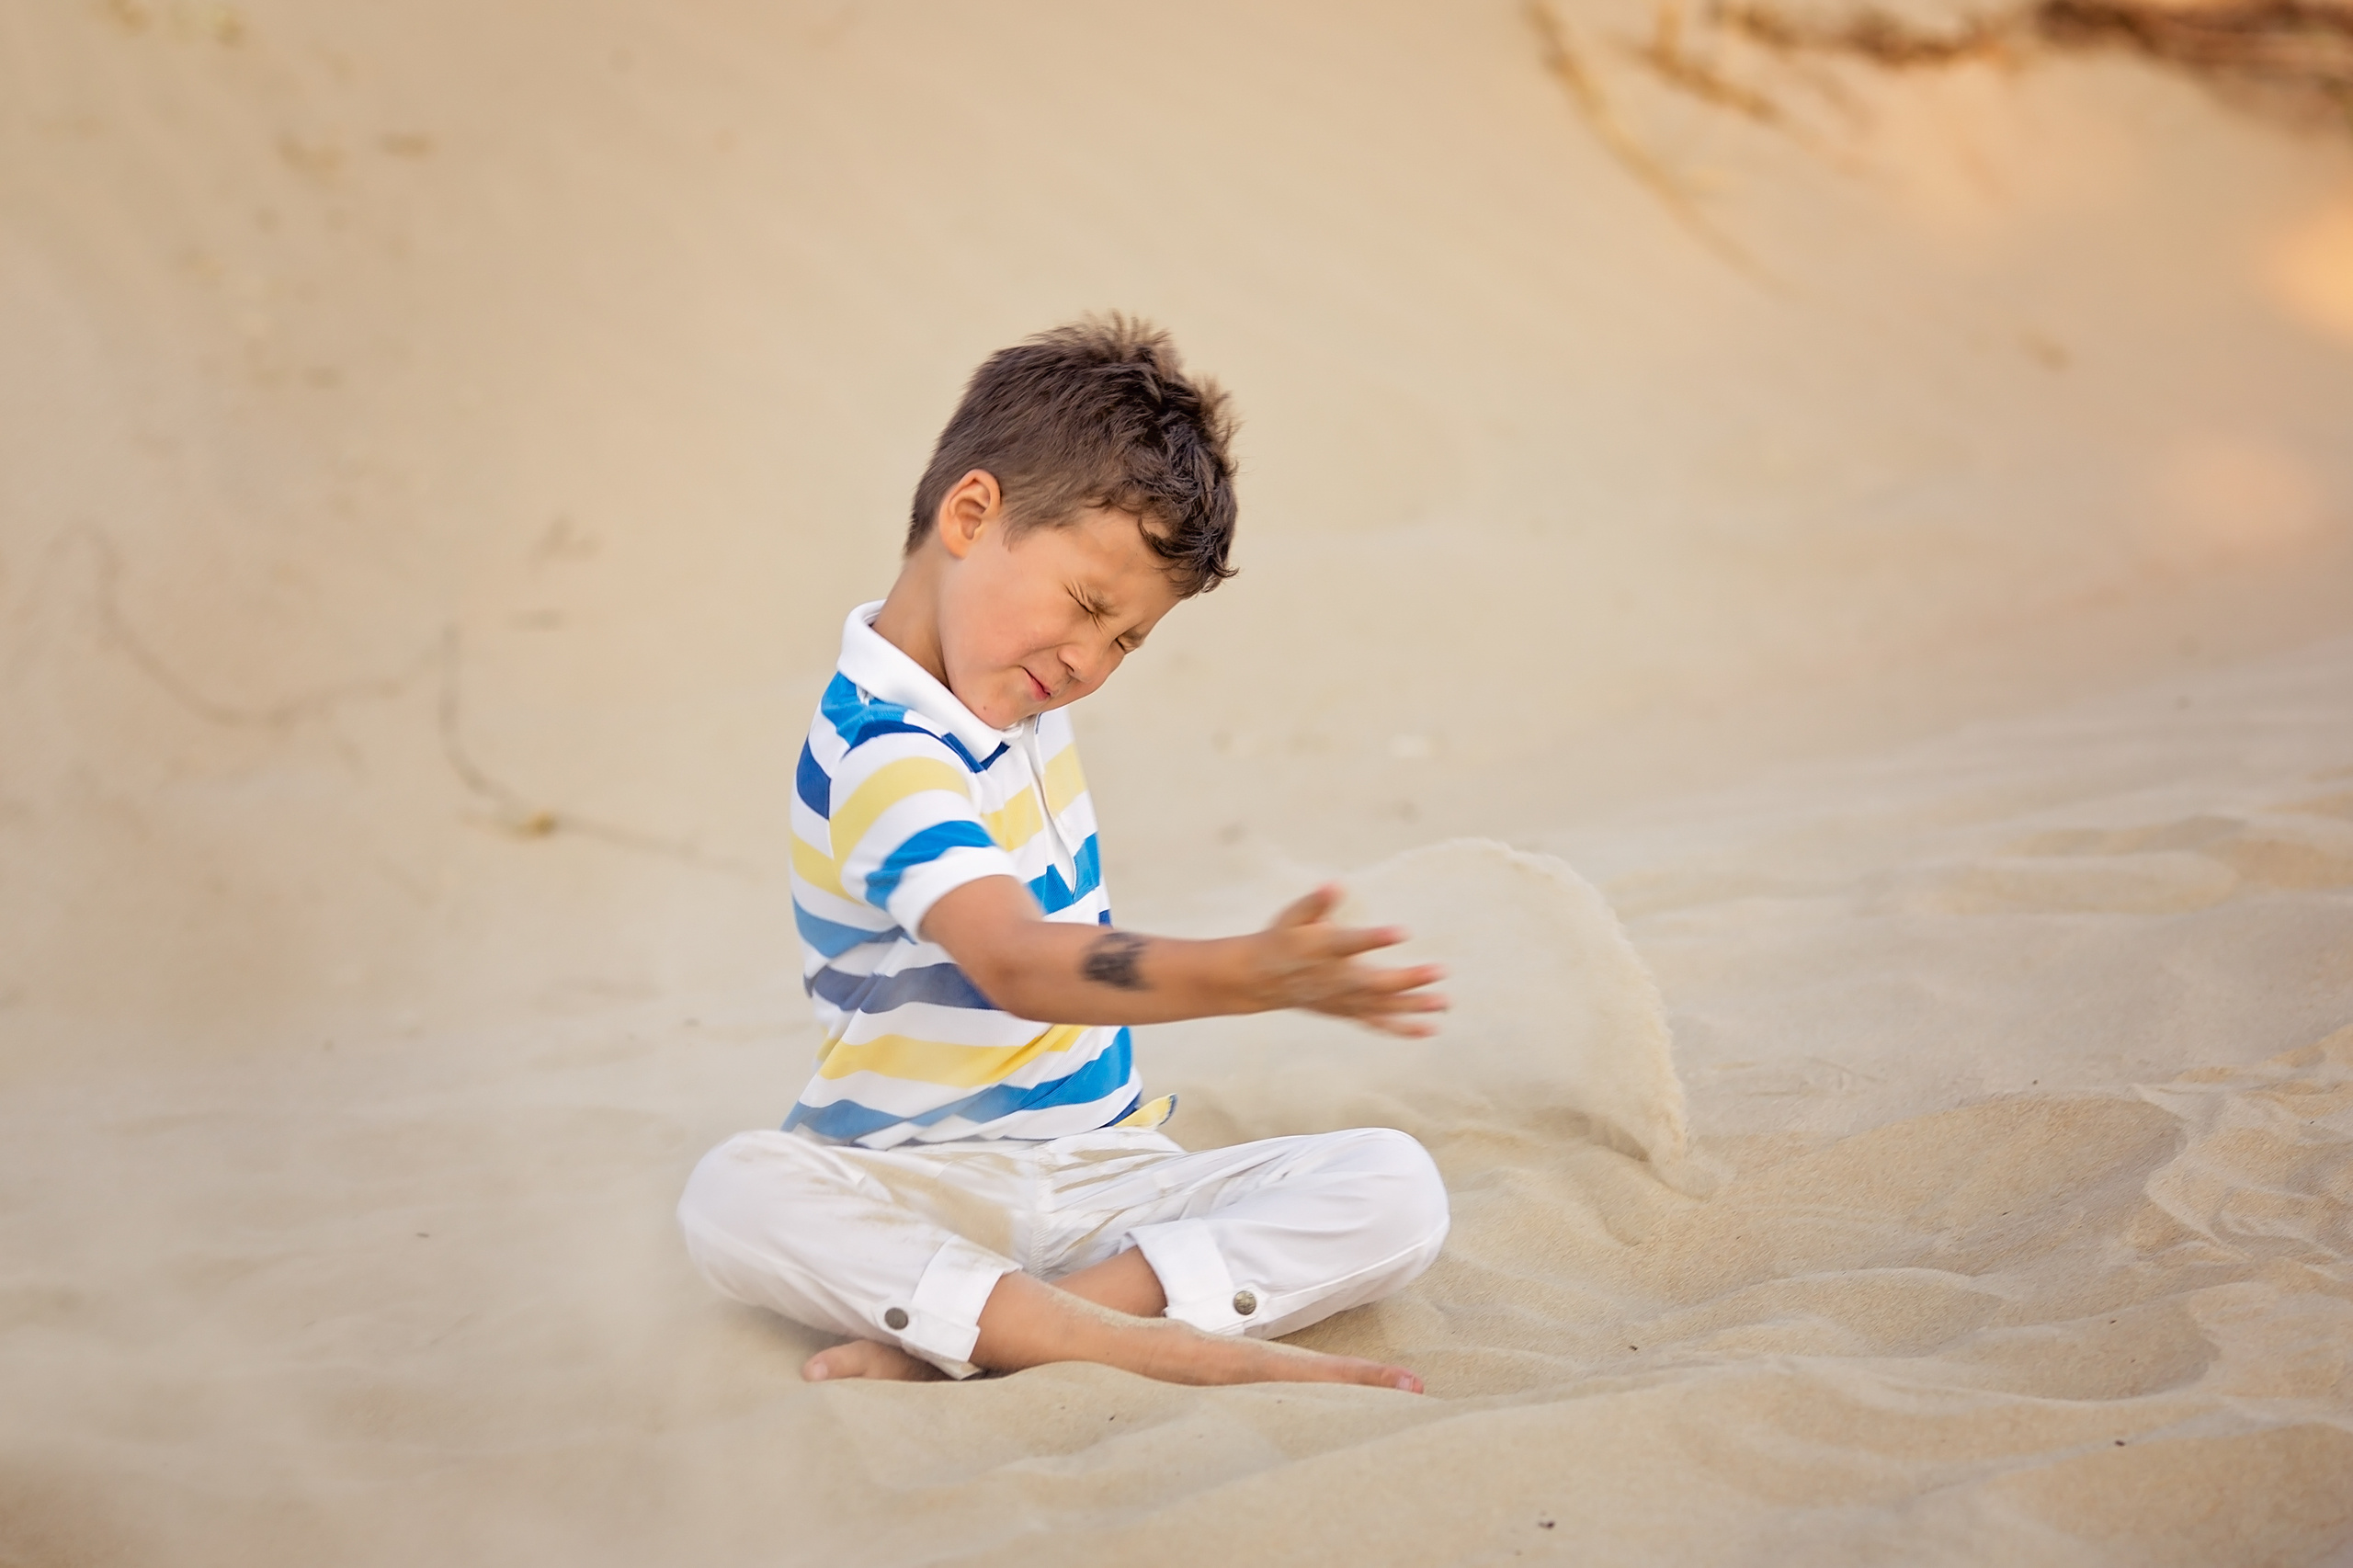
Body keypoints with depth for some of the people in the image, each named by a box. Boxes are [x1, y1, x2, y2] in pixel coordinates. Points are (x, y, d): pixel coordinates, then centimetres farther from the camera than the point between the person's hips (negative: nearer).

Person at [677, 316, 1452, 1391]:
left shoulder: (1000, 682, 9)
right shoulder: (887, 752, -20)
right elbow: (1014, 962, -38)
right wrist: (1251, 973, -51)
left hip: (1104, 1176, 7)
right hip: (931, 1195, -7)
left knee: (1393, 1188, -17)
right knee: (735, 1192, -38)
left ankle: (954, 1336, -28)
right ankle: (1136, 1339, -49)